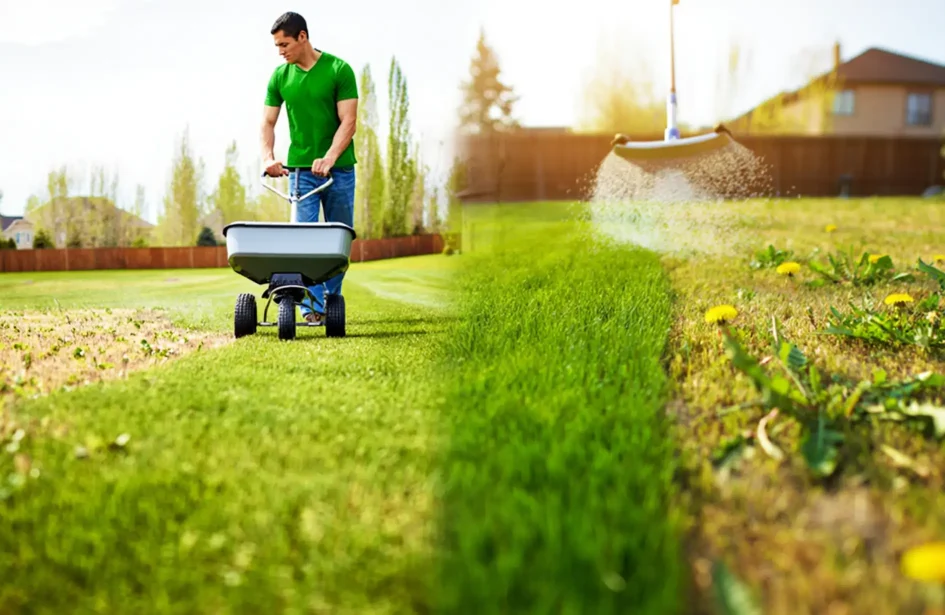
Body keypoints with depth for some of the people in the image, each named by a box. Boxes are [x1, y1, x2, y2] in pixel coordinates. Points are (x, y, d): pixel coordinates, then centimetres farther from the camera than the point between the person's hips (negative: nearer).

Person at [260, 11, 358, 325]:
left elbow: (348, 121, -12)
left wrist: (328, 159, -25)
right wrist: (268, 157, -12)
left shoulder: (339, 70, -7)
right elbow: (268, 122, 6)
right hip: (300, 167, 2)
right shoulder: (280, 76, 4)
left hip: (339, 167, -1)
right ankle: (312, 307, -6)